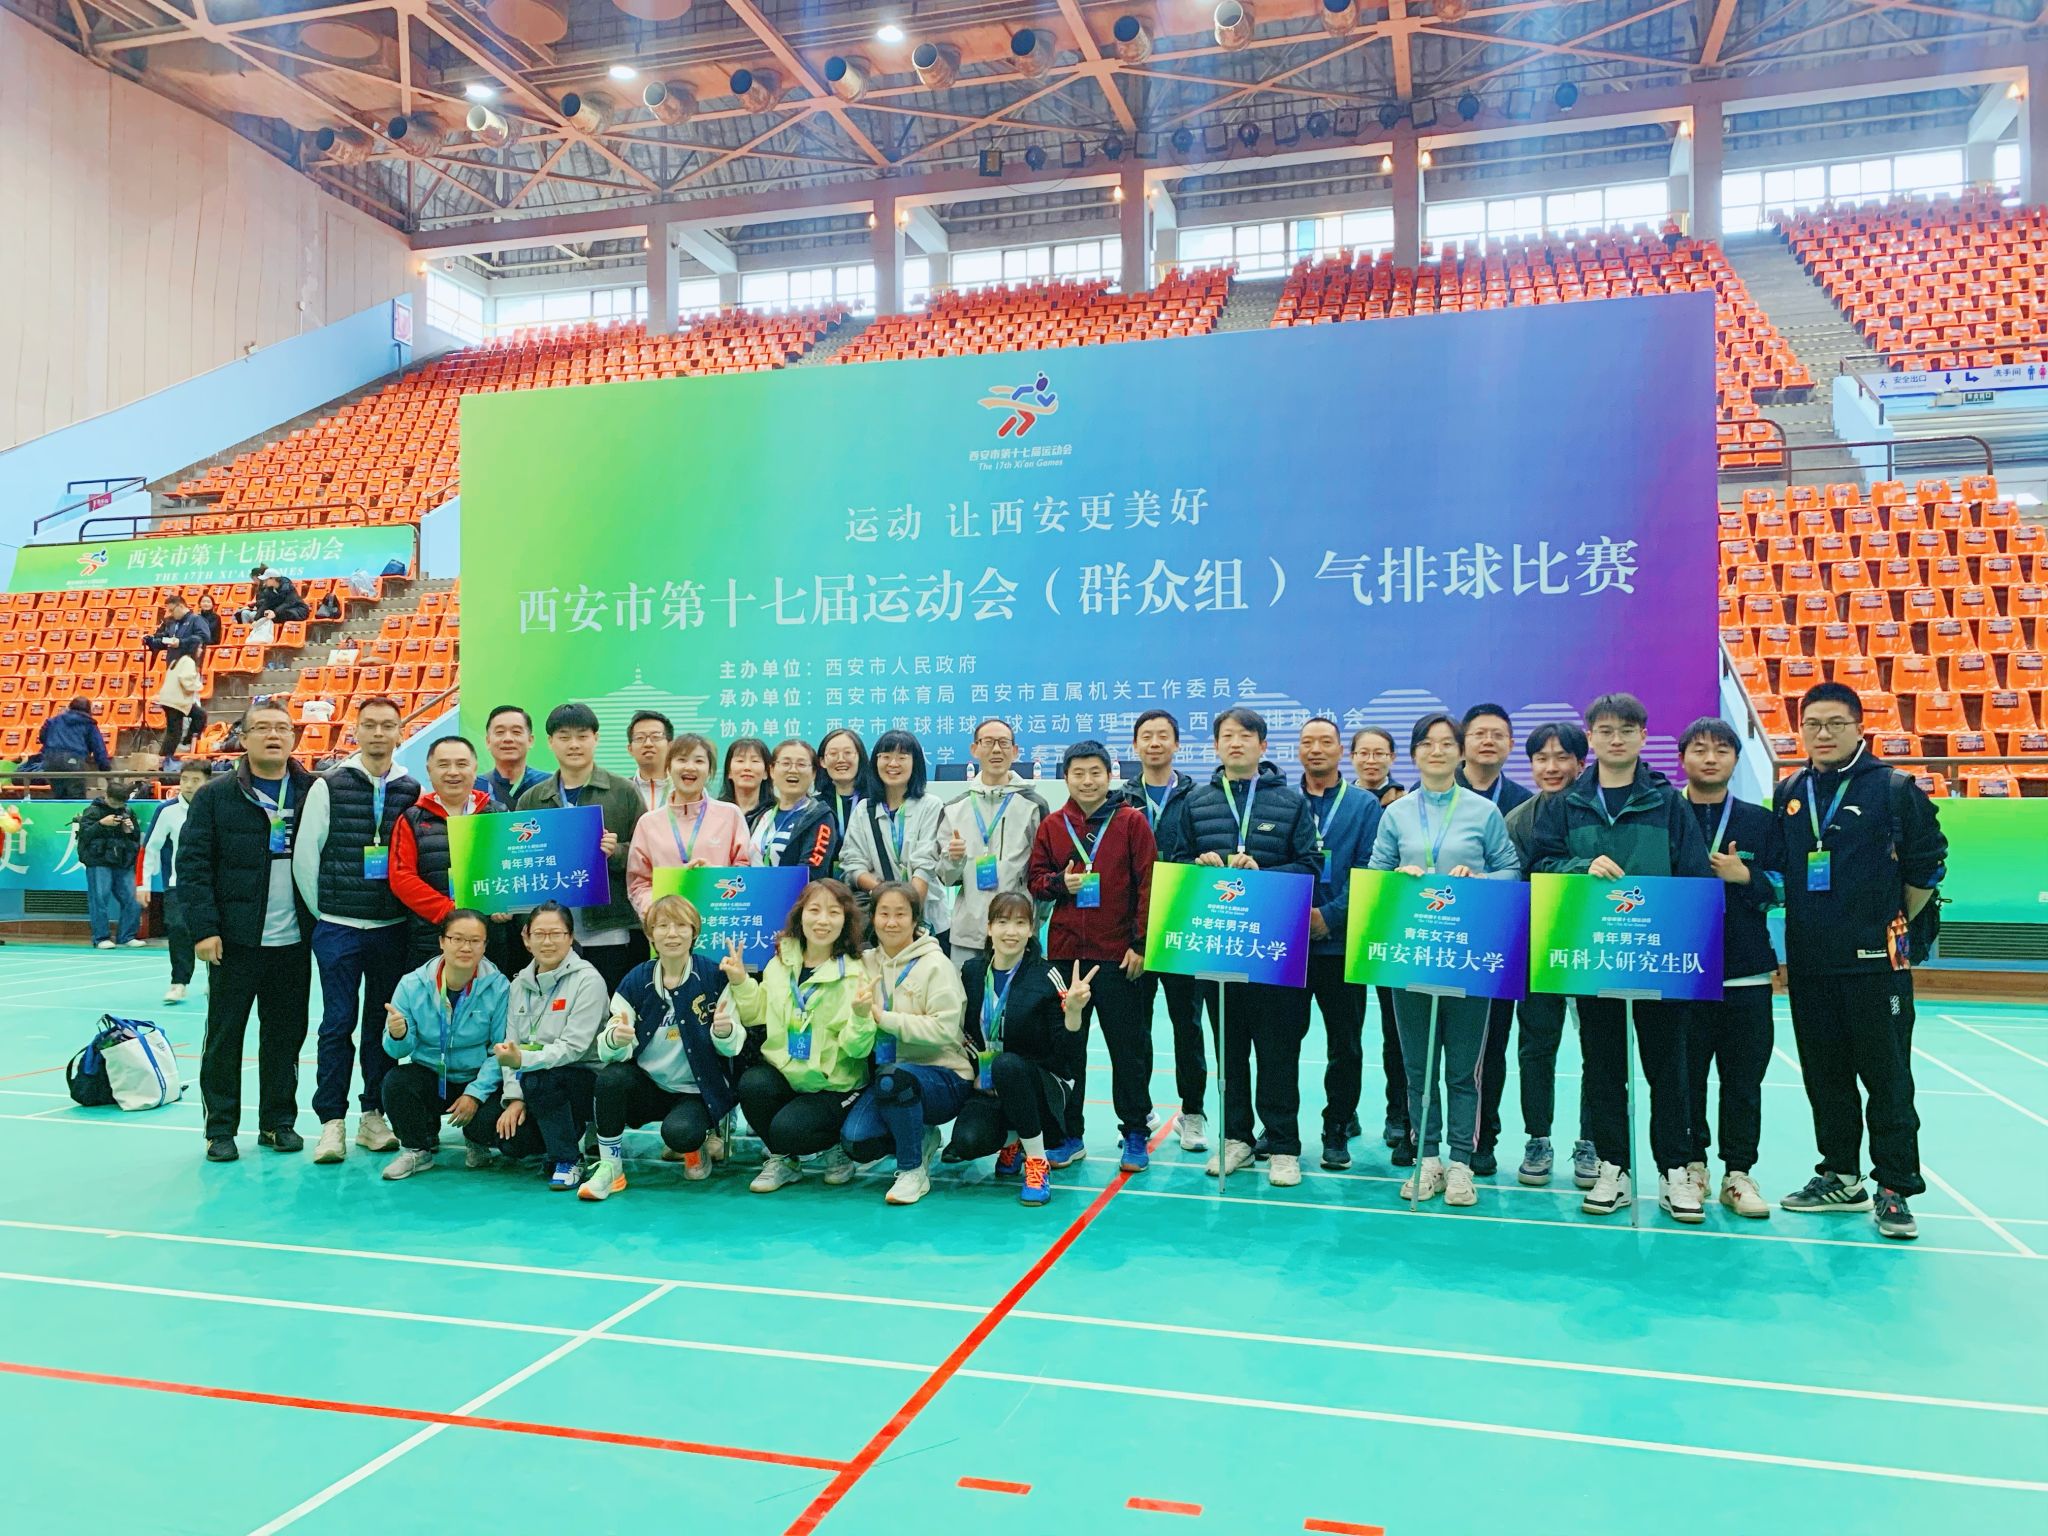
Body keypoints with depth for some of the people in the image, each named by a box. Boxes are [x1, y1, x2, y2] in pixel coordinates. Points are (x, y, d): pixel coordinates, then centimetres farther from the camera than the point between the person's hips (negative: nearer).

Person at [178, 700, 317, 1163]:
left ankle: (279, 1121, 21)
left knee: (286, 1034, 9)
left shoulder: (314, 793, 5)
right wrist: (203, 928, -11)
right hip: (236, 939, -2)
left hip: (294, 941, 2)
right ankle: (220, 1128, 16)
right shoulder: (215, 796, 0)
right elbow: (192, 865, -3)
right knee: (224, 1034, 5)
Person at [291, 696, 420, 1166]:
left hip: (392, 928, 2)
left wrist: (410, 911, 3)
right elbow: (305, 852, 1)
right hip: (338, 928, -2)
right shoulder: (329, 786, -1)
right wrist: (321, 910, 3)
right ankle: (332, 1122, 9)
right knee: (338, 1024, 0)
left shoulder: (412, 791, 4)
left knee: (384, 1023, 9)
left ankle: (373, 1116, 19)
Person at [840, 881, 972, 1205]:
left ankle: (913, 1170, -13)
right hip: (888, 1075, 5)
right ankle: (921, 1139, 13)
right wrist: (859, 1015, -11)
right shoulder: (867, 963, 7)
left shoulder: (935, 965, -8)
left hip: (944, 1077, -5)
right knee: (855, 1142, -19)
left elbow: (944, 1029, -20)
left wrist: (883, 1018, -21)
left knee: (892, 1078, -36)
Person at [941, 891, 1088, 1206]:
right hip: (987, 1087, 3)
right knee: (967, 1142, -27)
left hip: (1043, 1087, -3)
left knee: (1007, 1064, -36)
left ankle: (1037, 1162, -18)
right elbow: (963, 1030, 13)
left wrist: (1073, 1011, -31)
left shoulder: (1046, 979, -12)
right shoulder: (972, 972, 0)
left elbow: (1066, 1056, -15)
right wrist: (975, 1074, 0)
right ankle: (1011, 1142, 11)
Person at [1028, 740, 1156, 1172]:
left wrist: (1141, 943, -9)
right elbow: (1033, 879, 12)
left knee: (1129, 1046, 5)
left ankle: (1135, 1135, 17)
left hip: (1120, 954, -3)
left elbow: (1148, 885, -3)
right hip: (1065, 951, 3)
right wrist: (1059, 883, -10)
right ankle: (1068, 1136, 20)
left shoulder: (1132, 822, -1)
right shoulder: (1051, 826, 7)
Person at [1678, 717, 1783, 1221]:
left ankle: (1738, 1172, 16)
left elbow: (1782, 888, 5)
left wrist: (1745, 875, -11)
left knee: (1743, 1078, 5)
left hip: (1746, 972, 2)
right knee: (1684, 1075, 4)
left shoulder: (1760, 821, 10)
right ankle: (1690, 1165, 17)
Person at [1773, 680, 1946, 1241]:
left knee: (1887, 1078, 0)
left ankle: (1895, 1189, 9)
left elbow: (1926, 867, 1)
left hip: (1875, 961, -4)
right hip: (1807, 963, 5)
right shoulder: (1788, 794, 9)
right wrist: (1813, 925, 11)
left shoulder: (1895, 788, -4)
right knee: (1824, 1076, 12)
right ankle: (1840, 1178, 24)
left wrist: (1892, 924, 5)